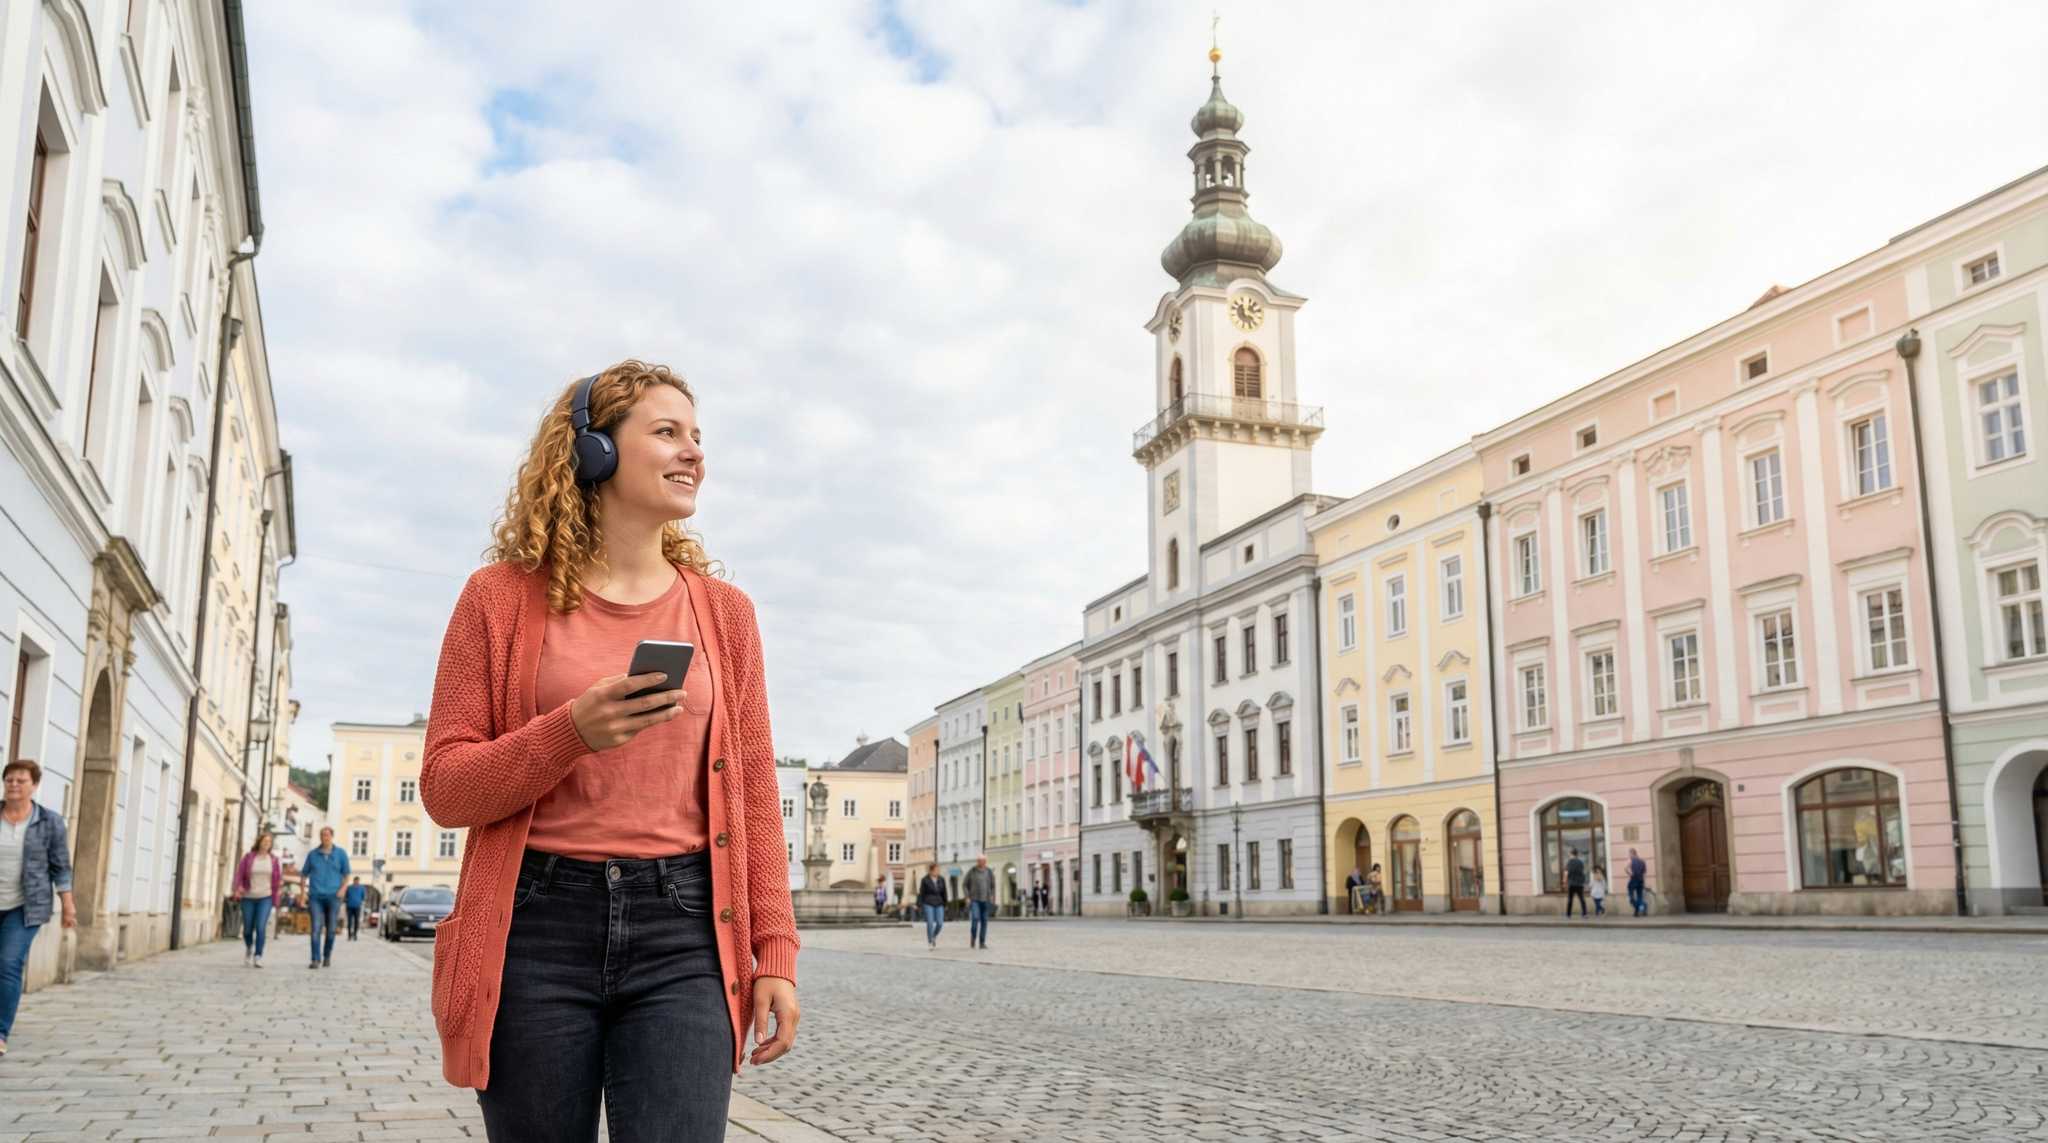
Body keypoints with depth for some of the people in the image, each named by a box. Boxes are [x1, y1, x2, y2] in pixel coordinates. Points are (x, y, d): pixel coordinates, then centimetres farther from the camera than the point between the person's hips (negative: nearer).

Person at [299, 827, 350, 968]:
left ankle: (327, 956, 23)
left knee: (331, 929, 5)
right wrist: (303, 892, 5)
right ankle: (316, 960, -11)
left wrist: (342, 889, -5)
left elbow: (346, 873, 9)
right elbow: (304, 874, 15)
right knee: (316, 928, -11)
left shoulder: (341, 853, 7)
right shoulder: (313, 854, 9)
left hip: (333, 896, 0)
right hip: (316, 896, 0)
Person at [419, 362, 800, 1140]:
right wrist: (571, 733, -16)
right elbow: (445, 788, 1)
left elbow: (752, 793, 9)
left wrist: (774, 951, 1)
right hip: (537, 929, 0)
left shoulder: (724, 612, 9)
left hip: (682, 932, 1)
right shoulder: (503, 599, 4)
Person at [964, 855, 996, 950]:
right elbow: (965, 885, 2)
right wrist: (967, 897, -7)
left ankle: (982, 943, 7)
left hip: (985, 900, 2)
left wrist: (992, 897, -5)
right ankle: (973, 939, 1)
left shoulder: (989, 872, 3)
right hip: (974, 899, -2)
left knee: (984, 921, 1)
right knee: (975, 919, -17)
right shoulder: (971, 872, -2)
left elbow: (993, 886, 7)